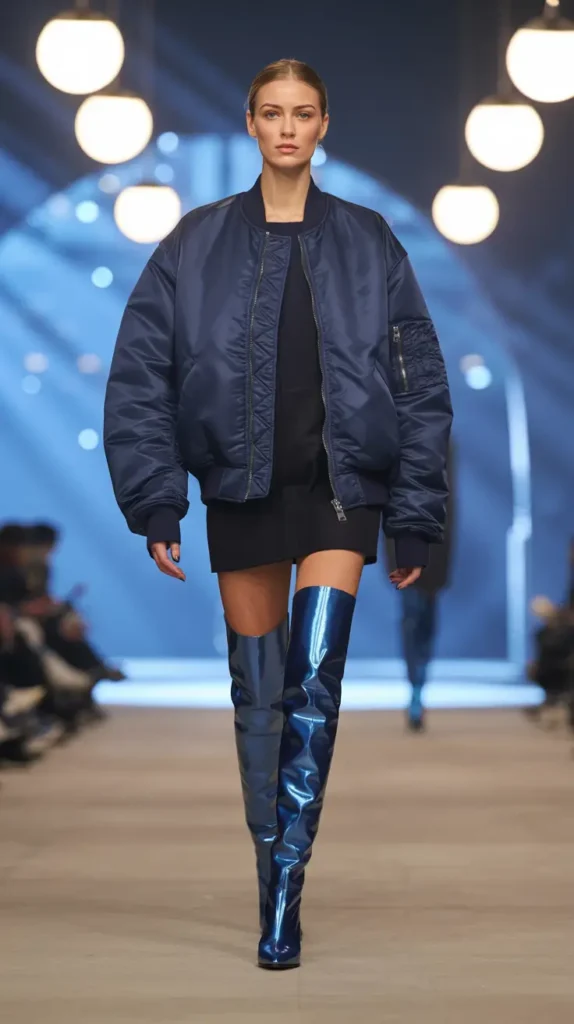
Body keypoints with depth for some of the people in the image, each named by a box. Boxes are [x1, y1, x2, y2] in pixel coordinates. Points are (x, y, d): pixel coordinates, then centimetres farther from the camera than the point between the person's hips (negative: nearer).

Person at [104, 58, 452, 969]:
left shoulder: (368, 243, 3)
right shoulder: (197, 244, 3)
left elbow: (420, 383, 4)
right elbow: (140, 374, 0)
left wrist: (416, 517, 0)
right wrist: (156, 501, -8)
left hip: (340, 483, -1)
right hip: (240, 484, 1)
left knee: (315, 681, -14)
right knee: (257, 690, 8)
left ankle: (284, 890, -10)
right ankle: (269, 862, 22)